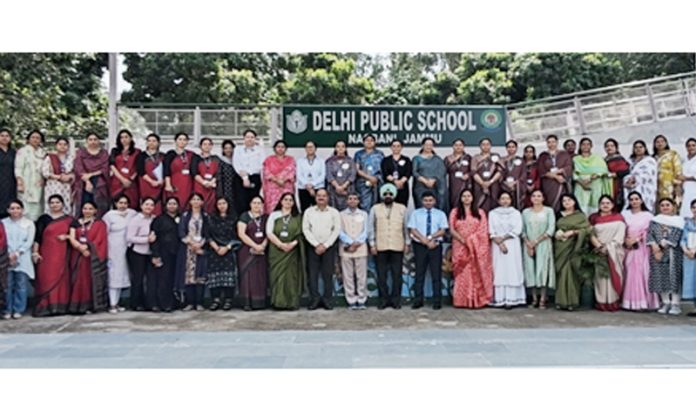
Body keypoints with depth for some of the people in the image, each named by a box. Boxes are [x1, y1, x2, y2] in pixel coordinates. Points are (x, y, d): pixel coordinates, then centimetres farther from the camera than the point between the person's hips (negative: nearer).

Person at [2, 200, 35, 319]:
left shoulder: (29, 224, 8)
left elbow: (29, 241, 0)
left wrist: (17, 253, -10)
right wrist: (8, 255, -10)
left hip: (23, 259, -1)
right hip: (6, 259, 1)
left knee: (21, 285, -1)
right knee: (7, 285, -1)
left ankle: (18, 310, 7)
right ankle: (7, 310, 6)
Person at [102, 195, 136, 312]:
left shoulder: (132, 214, 6)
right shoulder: (109, 215, -5)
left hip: (125, 250, 5)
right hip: (113, 250, -4)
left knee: (122, 275, 9)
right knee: (114, 276, -5)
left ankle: (116, 303, 18)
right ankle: (112, 305, -1)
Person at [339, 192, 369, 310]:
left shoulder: (363, 214, 11)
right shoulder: (341, 214, 8)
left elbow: (365, 232, 4)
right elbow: (340, 232, -1)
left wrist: (357, 243, -9)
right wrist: (350, 243, -12)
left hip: (361, 248, 1)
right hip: (345, 248, 0)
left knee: (361, 275, 0)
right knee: (348, 276, 0)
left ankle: (361, 300, 7)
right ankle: (351, 301, 5)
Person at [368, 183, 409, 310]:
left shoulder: (402, 208, 9)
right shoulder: (375, 209, 7)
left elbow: (405, 227, 10)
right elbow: (371, 227, 6)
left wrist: (407, 243, 6)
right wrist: (372, 244, 1)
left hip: (397, 247, 0)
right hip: (380, 247, 0)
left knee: (397, 274, 1)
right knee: (381, 275, 2)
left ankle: (395, 299, 9)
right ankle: (383, 299, 10)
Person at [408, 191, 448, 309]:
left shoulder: (440, 214, 9)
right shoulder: (416, 213, 9)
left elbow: (442, 231, 0)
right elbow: (412, 230, 0)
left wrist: (430, 237, -15)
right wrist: (424, 239, -13)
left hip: (436, 245, 0)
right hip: (419, 246, 0)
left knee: (436, 274, 0)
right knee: (419, 274, 3)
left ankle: (437, 301, 4)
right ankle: (418, 301, 7)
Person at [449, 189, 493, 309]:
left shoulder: (480, 212, 12)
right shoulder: (455, 212, 10)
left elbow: (483, 230, 3)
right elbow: (452, 229, 1)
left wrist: (472, 240, -11)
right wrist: (463, 240, -12)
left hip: (477, 248, 1)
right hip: (460, 247, 0)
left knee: (477, 273, -3)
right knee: (462, 274, -3)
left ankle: (478, 300, 0)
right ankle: (462, 301, -2)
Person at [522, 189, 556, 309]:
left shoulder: (549, 211, 4)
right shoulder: (526, 212, 11)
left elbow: (551, 229, -5)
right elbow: (523, 230, 6)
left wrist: (537, 241, -9)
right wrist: (528, 243, -9)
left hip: (544, 244, -2)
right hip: (529, 245, 2)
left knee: (543, 270, -7)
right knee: (531, 270, -2)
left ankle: (542, 300, -7)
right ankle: (534, 298, 2)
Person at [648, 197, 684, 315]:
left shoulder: (679, 220, 8)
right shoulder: (655, 220, 15)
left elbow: (676, 236, -6)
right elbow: (650, 234, 2)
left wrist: (662, 246, -12)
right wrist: (655, 247, -14)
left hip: (673, 253, -2)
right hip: (657, 252, 2)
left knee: (674, 277, -6)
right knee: (661, 277, 1)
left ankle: (675, 304, -4)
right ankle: (665, 303, 8)